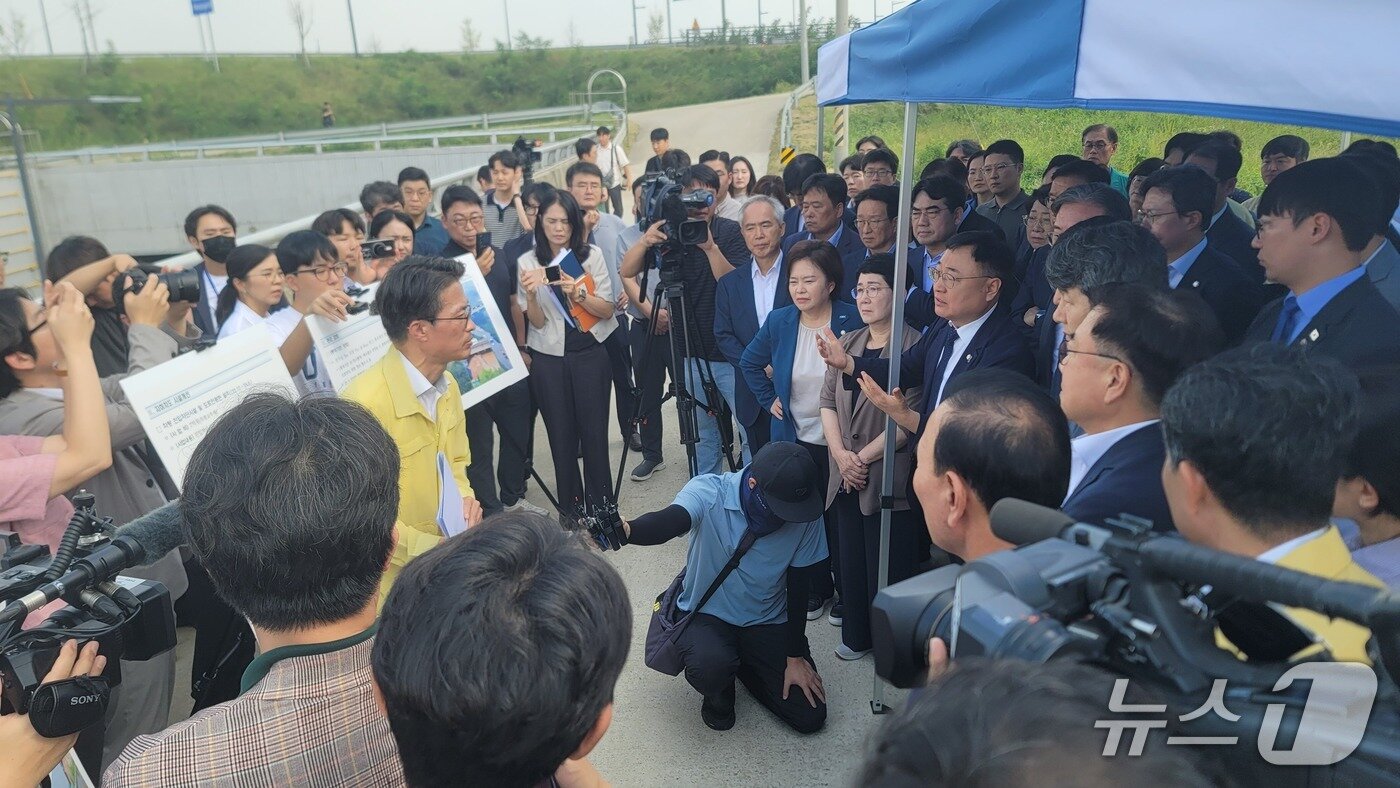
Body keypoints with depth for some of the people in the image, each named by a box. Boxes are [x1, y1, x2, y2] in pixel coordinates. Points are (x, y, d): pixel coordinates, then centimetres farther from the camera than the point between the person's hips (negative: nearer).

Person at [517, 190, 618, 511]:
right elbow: (537, 322, -3)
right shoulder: (528, 262, 0)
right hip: (548, 360, 1)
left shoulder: (592, 255, 0)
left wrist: (578, 293, -21)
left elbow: (607, 310, -4)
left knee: (595, 434, 2)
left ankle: (600, 509, 15)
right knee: (561, 437, 7)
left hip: (590, 355, 0)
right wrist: (530, 295, -23)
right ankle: (571, 512, 20)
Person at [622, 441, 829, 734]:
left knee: (810, 717, -4)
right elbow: (669, 521, -47)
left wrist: (796, 658, -2)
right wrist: (626, 530, -70)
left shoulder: (805, 516, -17)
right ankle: (718, 692, 5)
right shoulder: (709, 493, -26)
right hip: (706, 614, -3)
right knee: (711, 665, -36)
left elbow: (799, 586, -7)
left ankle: (743, 665, 25)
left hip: (768, 622, 3)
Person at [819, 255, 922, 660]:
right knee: (851, 560, 16)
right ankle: (857, 636, 33)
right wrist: (841, 454, -7)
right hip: (845, 476, 6)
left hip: (891, 478, -6)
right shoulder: (847, 343, 11)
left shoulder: (914, 347, -12)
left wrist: (865, 456, -13)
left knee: (889, 566, 4)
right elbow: (828, 401, 8)